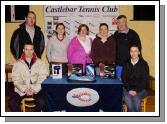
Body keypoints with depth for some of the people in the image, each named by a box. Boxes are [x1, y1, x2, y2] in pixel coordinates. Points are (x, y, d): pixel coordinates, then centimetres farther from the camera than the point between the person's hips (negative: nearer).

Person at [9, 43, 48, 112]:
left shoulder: (39, 62, 4)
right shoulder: (18, 63, 5)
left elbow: (43, 78, -3)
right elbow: (16, 79, 0)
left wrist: (34, 89, -15)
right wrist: (24, 89, -16)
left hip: (36, 90, -1)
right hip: (21, 90, 1)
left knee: (42, 102, -27)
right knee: (12, 102, -23)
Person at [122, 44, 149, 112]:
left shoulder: (144, 64, -1)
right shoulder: (126, 64, 8)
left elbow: (145, 80, -4)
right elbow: (124, 78, 5)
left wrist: (136, 90, -15)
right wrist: (129, 90, -10)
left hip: (141, 89, -2)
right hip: (128, 88, 2)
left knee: (136, 98, -31)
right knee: (127, 98, -28)